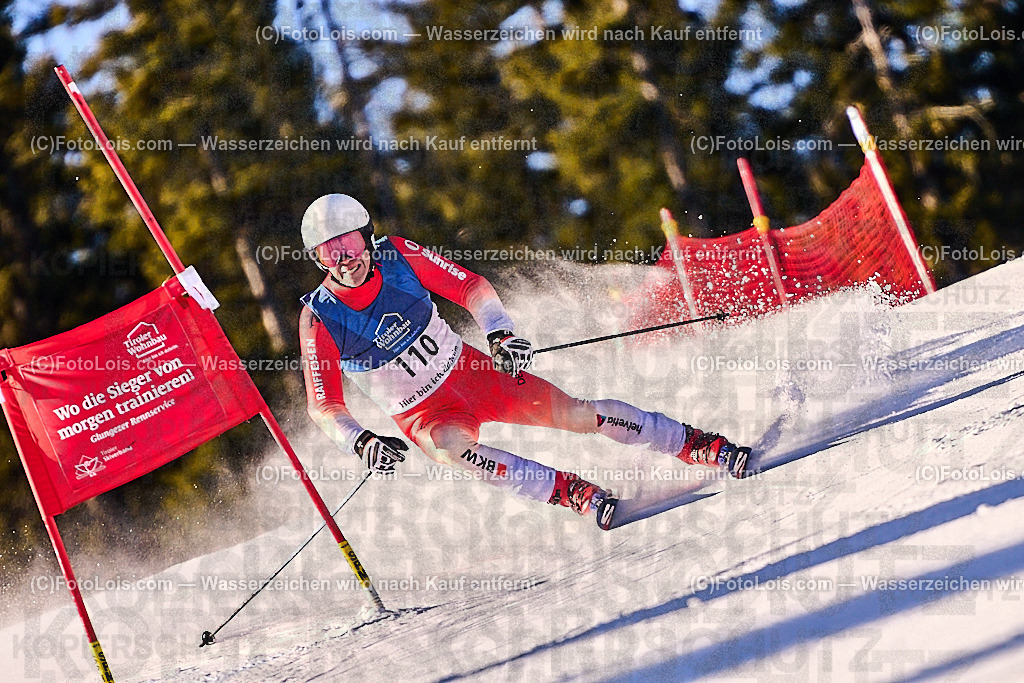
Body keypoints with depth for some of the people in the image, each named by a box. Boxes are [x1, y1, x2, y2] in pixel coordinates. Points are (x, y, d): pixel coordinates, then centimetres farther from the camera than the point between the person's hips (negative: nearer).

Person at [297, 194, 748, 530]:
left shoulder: (398, 256, -14)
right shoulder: (319, 319, -18)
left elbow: (470, 287, -6)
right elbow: (324, 407, -15)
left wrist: (500, 334, -23)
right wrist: (362, 444, -33)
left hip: (472, 372, 2)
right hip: (424, 414, -2)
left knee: (574, 413, -11)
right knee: (451, 448, -37)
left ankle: (698, 445, 0)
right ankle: (572, 493, -35)